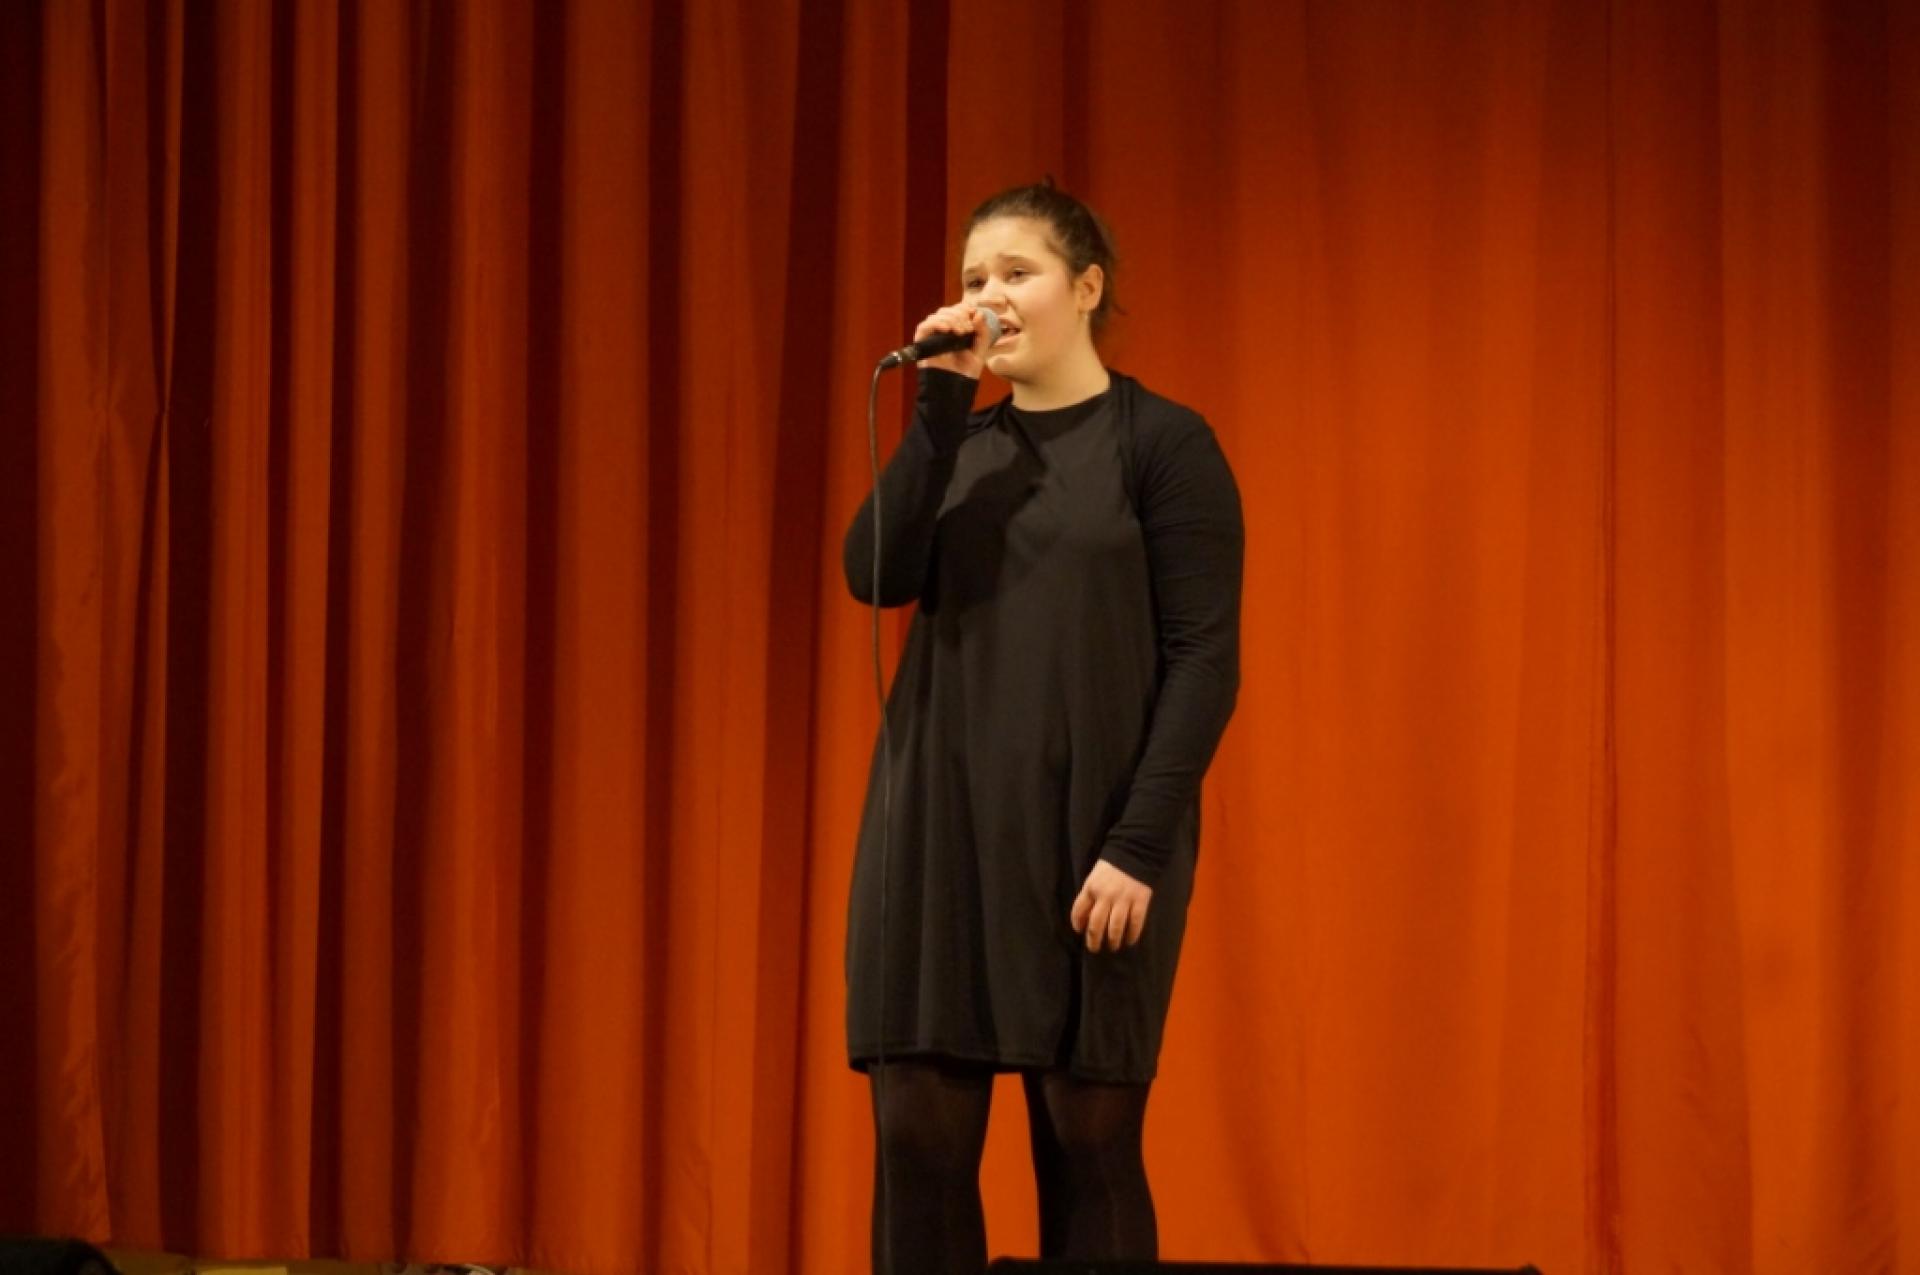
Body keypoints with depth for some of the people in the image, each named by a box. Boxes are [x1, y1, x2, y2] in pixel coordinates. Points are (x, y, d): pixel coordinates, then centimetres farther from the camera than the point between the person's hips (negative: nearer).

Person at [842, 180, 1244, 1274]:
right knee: (917, 1136, 0)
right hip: (940, 825, 4)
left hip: (1090, 837, -4)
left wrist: (1142, 844, -16)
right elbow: (878, 574, -4)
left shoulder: (1164, 444, -1)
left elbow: (1206, 659, -8)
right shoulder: (960, 443, 13)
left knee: (1089, 1141, -1)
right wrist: (939, 403, -9)